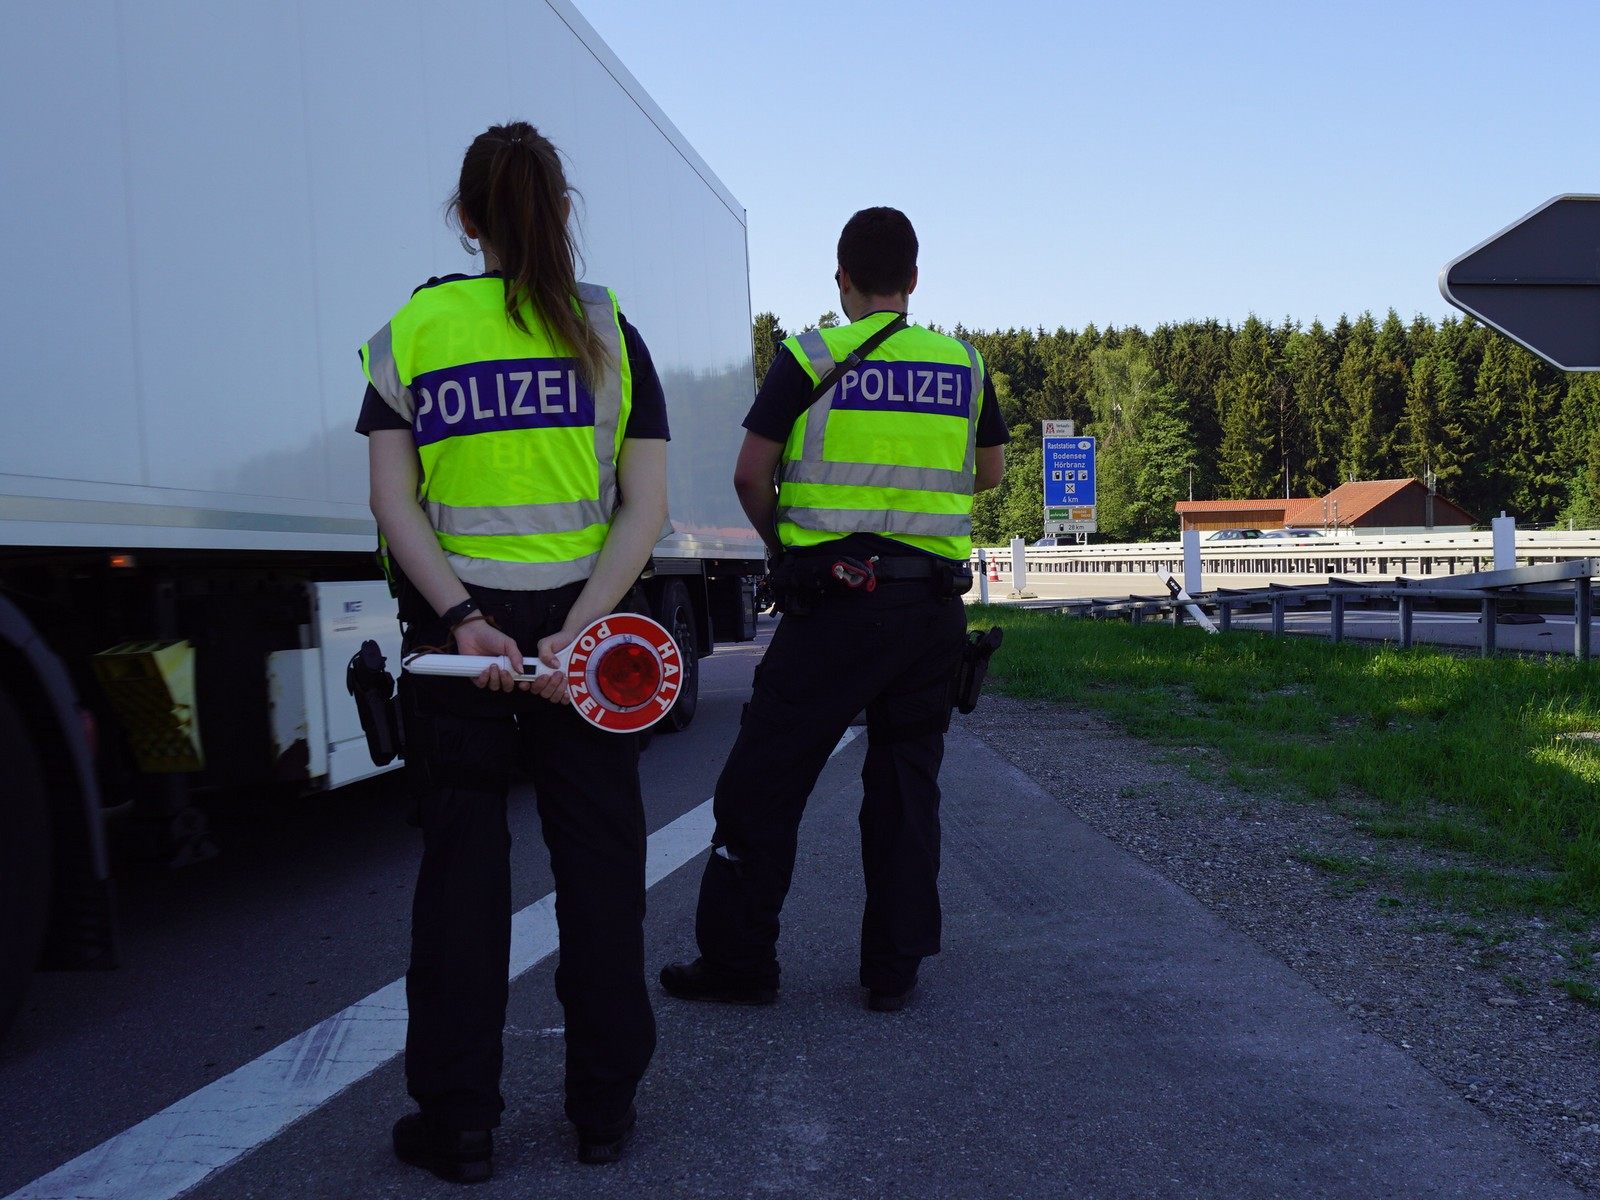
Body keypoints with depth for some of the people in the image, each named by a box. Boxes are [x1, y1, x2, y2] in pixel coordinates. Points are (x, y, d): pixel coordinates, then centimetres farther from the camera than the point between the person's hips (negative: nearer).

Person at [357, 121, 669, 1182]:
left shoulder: (414, 330, 1)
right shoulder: (608, 330, 2)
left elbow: (394, 500, -8)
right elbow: (646, 508, -7)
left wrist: (462, 621, -15)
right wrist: (575, 633, -13)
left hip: (456, 628, 0)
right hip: (586, 622, 0)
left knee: (461, 871, 8)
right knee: (599, 867, 10)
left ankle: (458, 1123, 15)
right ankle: (605, 1109, 20)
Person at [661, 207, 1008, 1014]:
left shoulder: (809, 360, -3)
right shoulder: (963, 365, 8)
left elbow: (751, 475, -3)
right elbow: (990, 472, 21)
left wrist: (783, 546, 13)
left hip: (835, 603, -4)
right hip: (934, 606, 4)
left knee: (764, 780, 6)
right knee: (906, 781, 13)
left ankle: (739, 962, 11)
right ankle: (894, 968, 16)